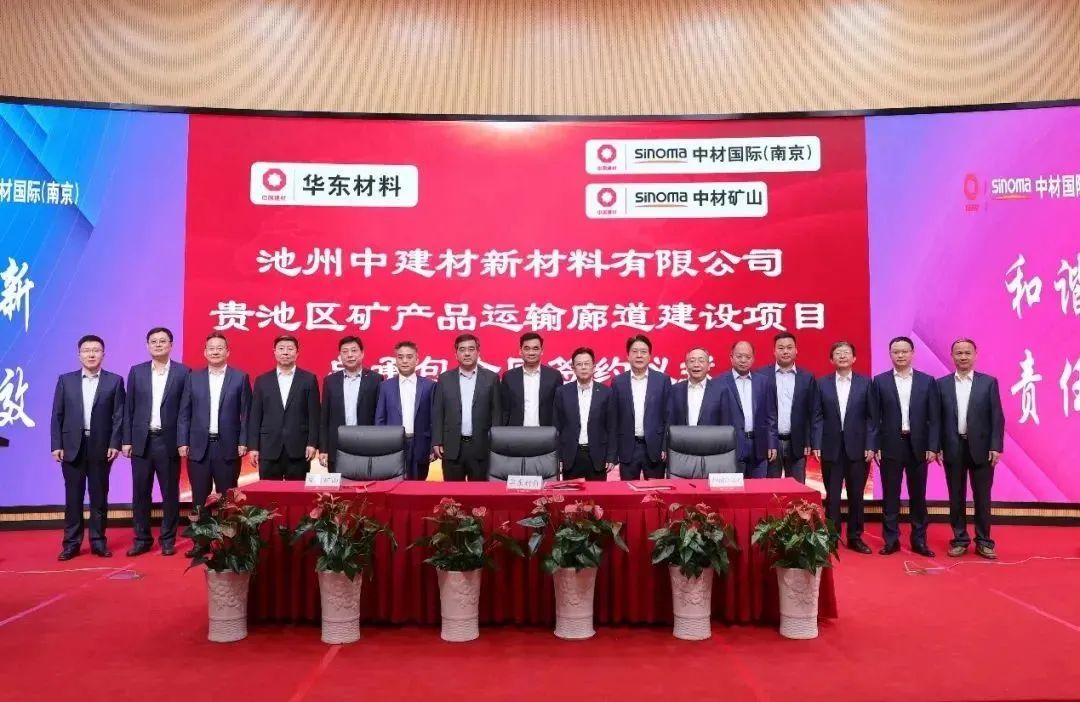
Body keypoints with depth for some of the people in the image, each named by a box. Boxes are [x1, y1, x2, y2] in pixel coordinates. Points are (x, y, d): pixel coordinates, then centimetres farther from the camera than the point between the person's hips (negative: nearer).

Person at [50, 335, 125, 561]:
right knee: (73, 497, 5)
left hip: (101, 447, -1)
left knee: (99, 496, 5)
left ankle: (98, 541, 13)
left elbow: (118, 416, -1)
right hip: (72, 446, 1)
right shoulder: (65, 380, 7)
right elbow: (57, 415, 5)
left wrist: (115, 444, -9)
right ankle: (71, 543, 12)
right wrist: (56, 445, -2)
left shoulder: (114, 381, 3)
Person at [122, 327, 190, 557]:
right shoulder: (137, 371, 8)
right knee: (140, 493, 7)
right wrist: (127, 440, 1)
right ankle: (142, 539, 18)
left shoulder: (183, 372, 0)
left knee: (170, 493, 5)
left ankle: (168, 540, 15)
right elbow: (129, 408, 7)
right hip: (141, 441, 2)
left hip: (169, 441, -2)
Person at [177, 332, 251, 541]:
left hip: (228, 447, -2)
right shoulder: (193, 377, 8)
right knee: (199, 498, 6)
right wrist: (182, 442, 0)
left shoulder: (240, 377, 3)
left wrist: (243, 442, -6)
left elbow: (246, 414, 1)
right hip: (199, 446, 2)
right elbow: (184, 413, 7)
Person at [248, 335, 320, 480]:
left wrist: (312, 443, -7)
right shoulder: (262, 380, 10)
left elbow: (314, 414, 1)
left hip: (298, 449, -1)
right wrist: (253, 446, 1)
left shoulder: (309, 379, 5)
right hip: (269, 449, 2)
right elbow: (255, 416, 7)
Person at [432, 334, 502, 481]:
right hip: (451, 447, 1)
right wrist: (436, 442, 0)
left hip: (480, 447, -1)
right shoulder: (445, 378, 7)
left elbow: (496, 412, 3)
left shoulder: (491, 378, 3)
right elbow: (437, 413, 7)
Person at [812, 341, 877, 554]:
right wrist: (816, 444, -5)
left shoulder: (865, 383, 4)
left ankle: (855, 537, 18)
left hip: (857, 447, 0)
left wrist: (871, 446, -5)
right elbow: (817, 417, 2)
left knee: (856, 495, 7)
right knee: (832, 495, 4)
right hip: (831, 447, 0)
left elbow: (872, 417, 2)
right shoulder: (822, 383, 4)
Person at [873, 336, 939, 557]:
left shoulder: (927, 381, 4)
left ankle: (919, 541, 18)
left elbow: (934, 418, 2)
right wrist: (875, 446, -5)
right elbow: (875, 417, 1)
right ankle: (891, 540, 12)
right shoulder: (880, 381, 2)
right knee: (890, 496, 4)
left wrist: (933, 447, -5)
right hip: (890, 446, -1)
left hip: (918, 446, 1)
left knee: (918, 496, 8)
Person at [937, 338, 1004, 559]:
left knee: (982, 497, 6)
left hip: (981, 447, -1)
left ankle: (983, 541, 16)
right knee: (956, 497, 7)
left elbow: (997, 417, -1)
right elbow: (938, 418, 4)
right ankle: (960, 539, 16)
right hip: (953, 448, 1)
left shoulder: (989, 382, 2)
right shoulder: (942, 383, 5)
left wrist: (996, 446, -8)